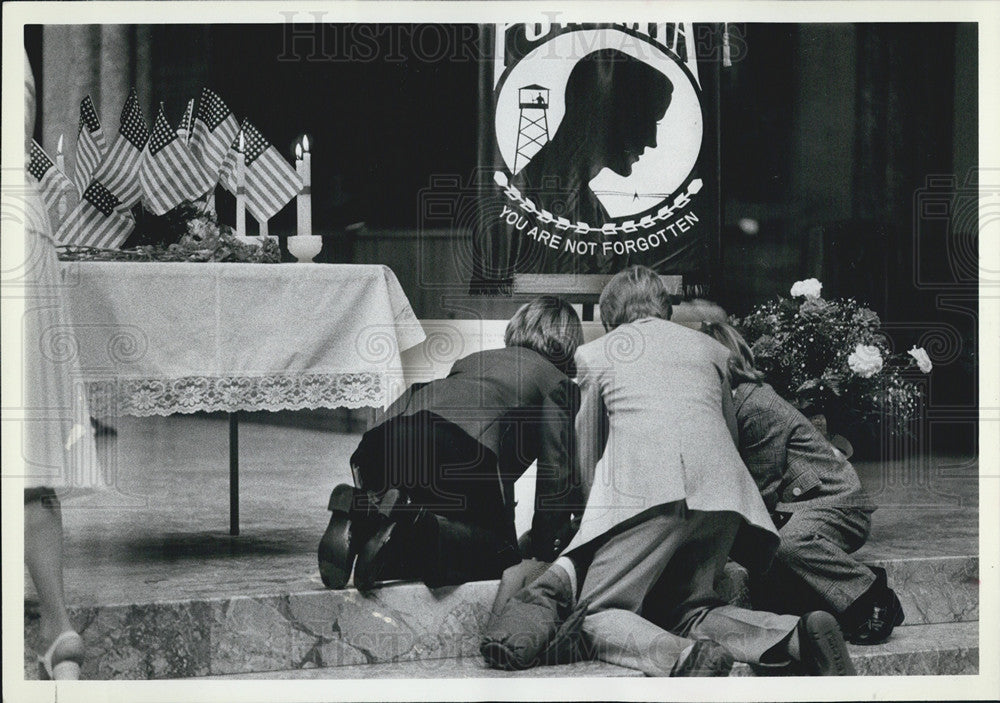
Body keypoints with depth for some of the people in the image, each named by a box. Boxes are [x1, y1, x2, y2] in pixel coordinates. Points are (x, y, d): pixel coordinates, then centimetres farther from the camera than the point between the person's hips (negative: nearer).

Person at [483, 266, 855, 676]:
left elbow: (587, 458, 27)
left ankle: (686, 658, -33)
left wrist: (601, 507, 41)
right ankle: (796, 636, -13)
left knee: (597, 615, 0)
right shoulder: (710, 349, 29)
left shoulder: (594, 354, 23)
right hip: (720, 490, 4)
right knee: (687, 610, 15)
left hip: (641, 489, -4)